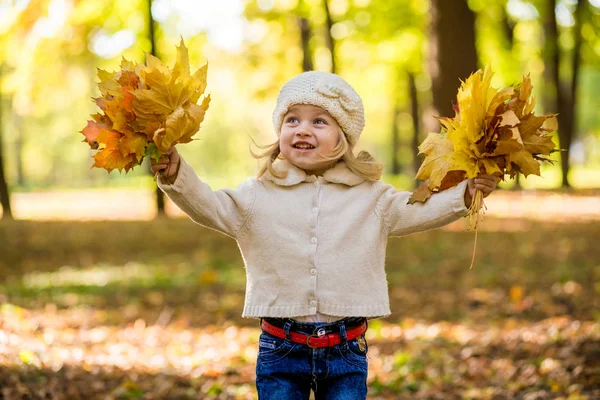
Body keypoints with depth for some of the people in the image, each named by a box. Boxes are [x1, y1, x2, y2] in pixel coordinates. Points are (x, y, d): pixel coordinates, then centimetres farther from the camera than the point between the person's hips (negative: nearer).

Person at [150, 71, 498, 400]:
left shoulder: (371, 196, 5)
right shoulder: (258, 195, 3)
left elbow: (417, 211, 2)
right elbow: (210, 207, -2)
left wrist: (465, 195, -13)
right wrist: (177, 176, -18)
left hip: (346, 351, 0)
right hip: (280, 350, 0)